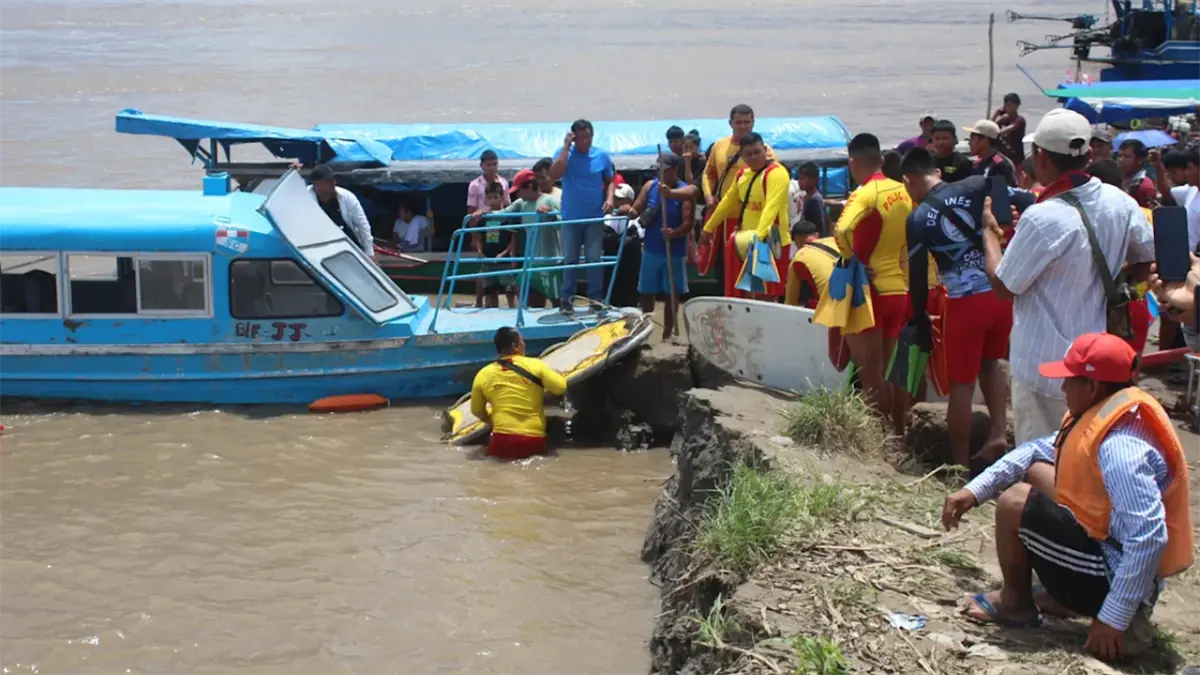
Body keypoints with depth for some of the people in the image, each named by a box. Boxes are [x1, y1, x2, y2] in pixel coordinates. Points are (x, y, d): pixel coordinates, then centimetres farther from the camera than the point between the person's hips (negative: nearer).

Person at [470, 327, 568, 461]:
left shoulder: (483, 375, 3)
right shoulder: (535, 365, -3)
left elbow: (477, 411, 13)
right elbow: (561, 387, -5)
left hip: (503, 440, 0)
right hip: (535, 441, 0)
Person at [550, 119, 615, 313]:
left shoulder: (602, 156, 1)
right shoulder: (565, 154, -3)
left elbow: (610, 181, 10)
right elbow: (555, 174, -20)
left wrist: (609, 198, -10)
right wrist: (566, 146, -17)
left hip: (595, 218, 0)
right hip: (571, 218, 0)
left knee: (594, 259, 0)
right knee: (570, 259, 5)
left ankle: (595, 299, 7)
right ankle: (566, 299, 12)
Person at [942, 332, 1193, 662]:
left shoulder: (1119, 444, -30)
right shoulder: (1101, 412, 2)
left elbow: (1150, 538, -35)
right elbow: (1037, 451, 13)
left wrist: (1113, 620, -32)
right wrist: (974, 490, 3)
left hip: (1117, 574, -10)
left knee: (1014, 503, -14)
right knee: (1036, 471, 19)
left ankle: (1015, 603, 12)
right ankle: (1065, 597, 21)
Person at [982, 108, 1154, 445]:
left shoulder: (1043, 219, -25)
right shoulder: (1120, 203, -4)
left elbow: (1003, 286, -14)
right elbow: (1146, 259, 12)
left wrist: (990, 231, 0)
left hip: (1045, 368, -7)